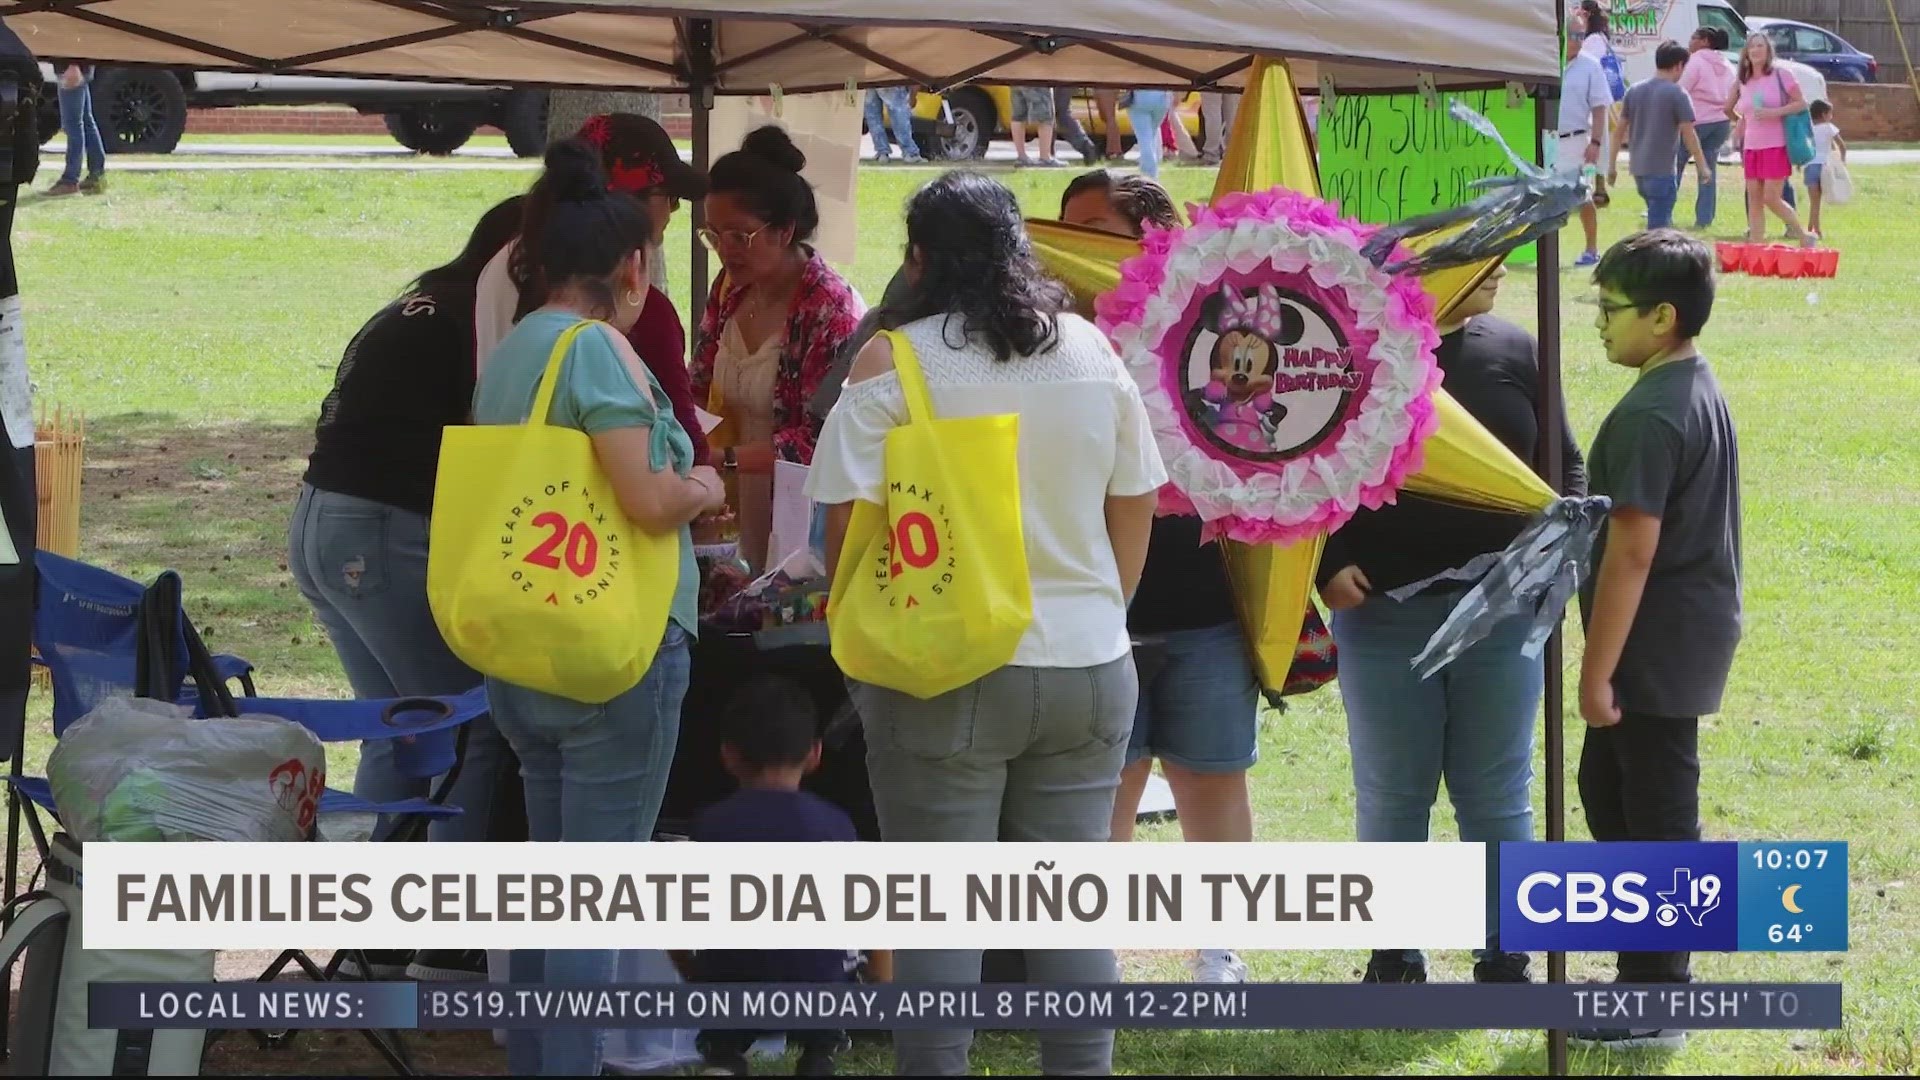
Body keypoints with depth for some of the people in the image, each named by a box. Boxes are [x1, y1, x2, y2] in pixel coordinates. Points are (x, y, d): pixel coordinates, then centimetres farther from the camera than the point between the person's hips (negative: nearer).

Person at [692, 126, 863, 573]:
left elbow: (821, 439, -20)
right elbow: (703, 394, 13)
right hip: (747, 509, 6)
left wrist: (723, 458, -26)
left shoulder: (830, 308, -18)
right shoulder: (730, 288, 4)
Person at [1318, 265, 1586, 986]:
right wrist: (1326, 566, -11)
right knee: (1391, 793, 8)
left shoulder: (1516, 352, 4)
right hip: (1381, 608, -1)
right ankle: (1395, 962, 20)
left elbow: (1565, 464, 10)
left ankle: (1503, 959, 16)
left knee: (1497, 796, 7)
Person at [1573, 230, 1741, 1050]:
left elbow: (1631, 553, -23)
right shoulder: (1700, 392, 9)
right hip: (1690, 635, 10)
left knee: (1656, 812, -2)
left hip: (1657, 645, -10)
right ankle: (1646, 968, 28)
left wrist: (1597, 671, -18)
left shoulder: (1649, 418, -22)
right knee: (1608, 787, 20)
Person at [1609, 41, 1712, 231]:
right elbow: (1689, 135, -11)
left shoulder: (1635, 91, 8)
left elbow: (1620, 130, 10)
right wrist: (1703, 167, -4)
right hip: (1662, 170, -6)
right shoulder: (1677, 94, -9)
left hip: (1638, 169, 6)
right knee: (1659, 227, -4)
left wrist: (1612, 164, 16)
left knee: (1657, 222, 20)